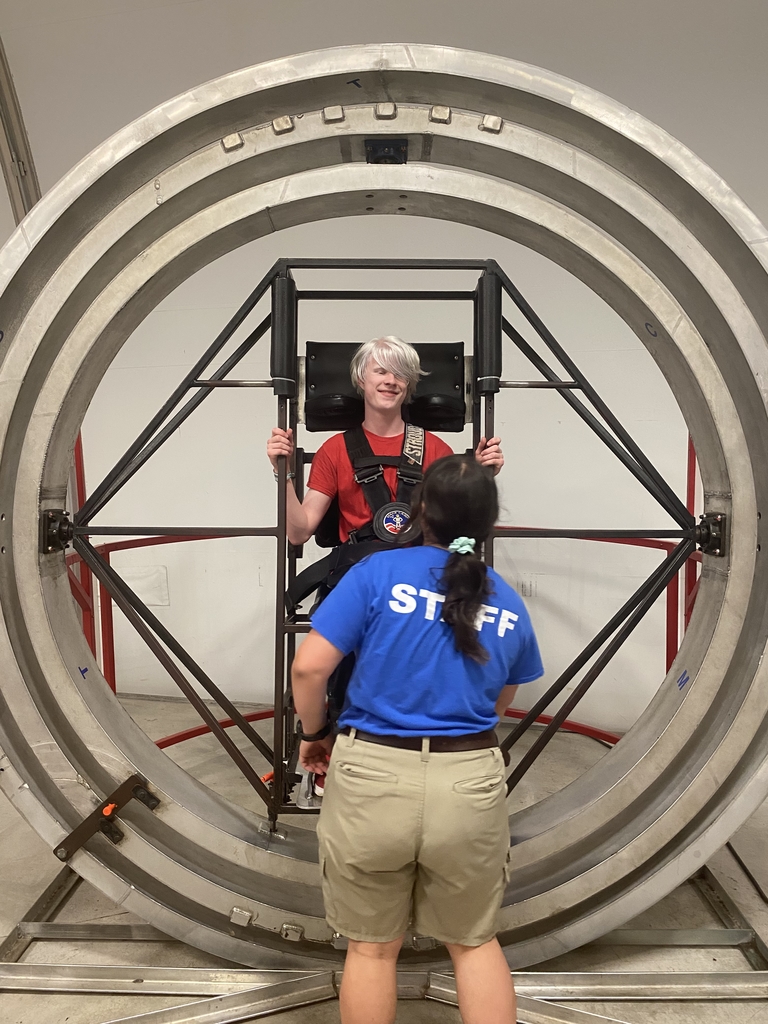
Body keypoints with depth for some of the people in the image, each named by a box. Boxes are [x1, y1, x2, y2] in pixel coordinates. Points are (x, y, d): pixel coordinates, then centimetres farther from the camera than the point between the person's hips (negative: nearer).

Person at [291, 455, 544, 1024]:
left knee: (372, 947, 19)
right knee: (475, 942, 25)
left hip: (372, 778, -2)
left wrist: (313, 733, 7)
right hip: (469, 784, 3)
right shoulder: (509, 604, 6)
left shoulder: (378, 572, -6)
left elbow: (310, 666, -10)